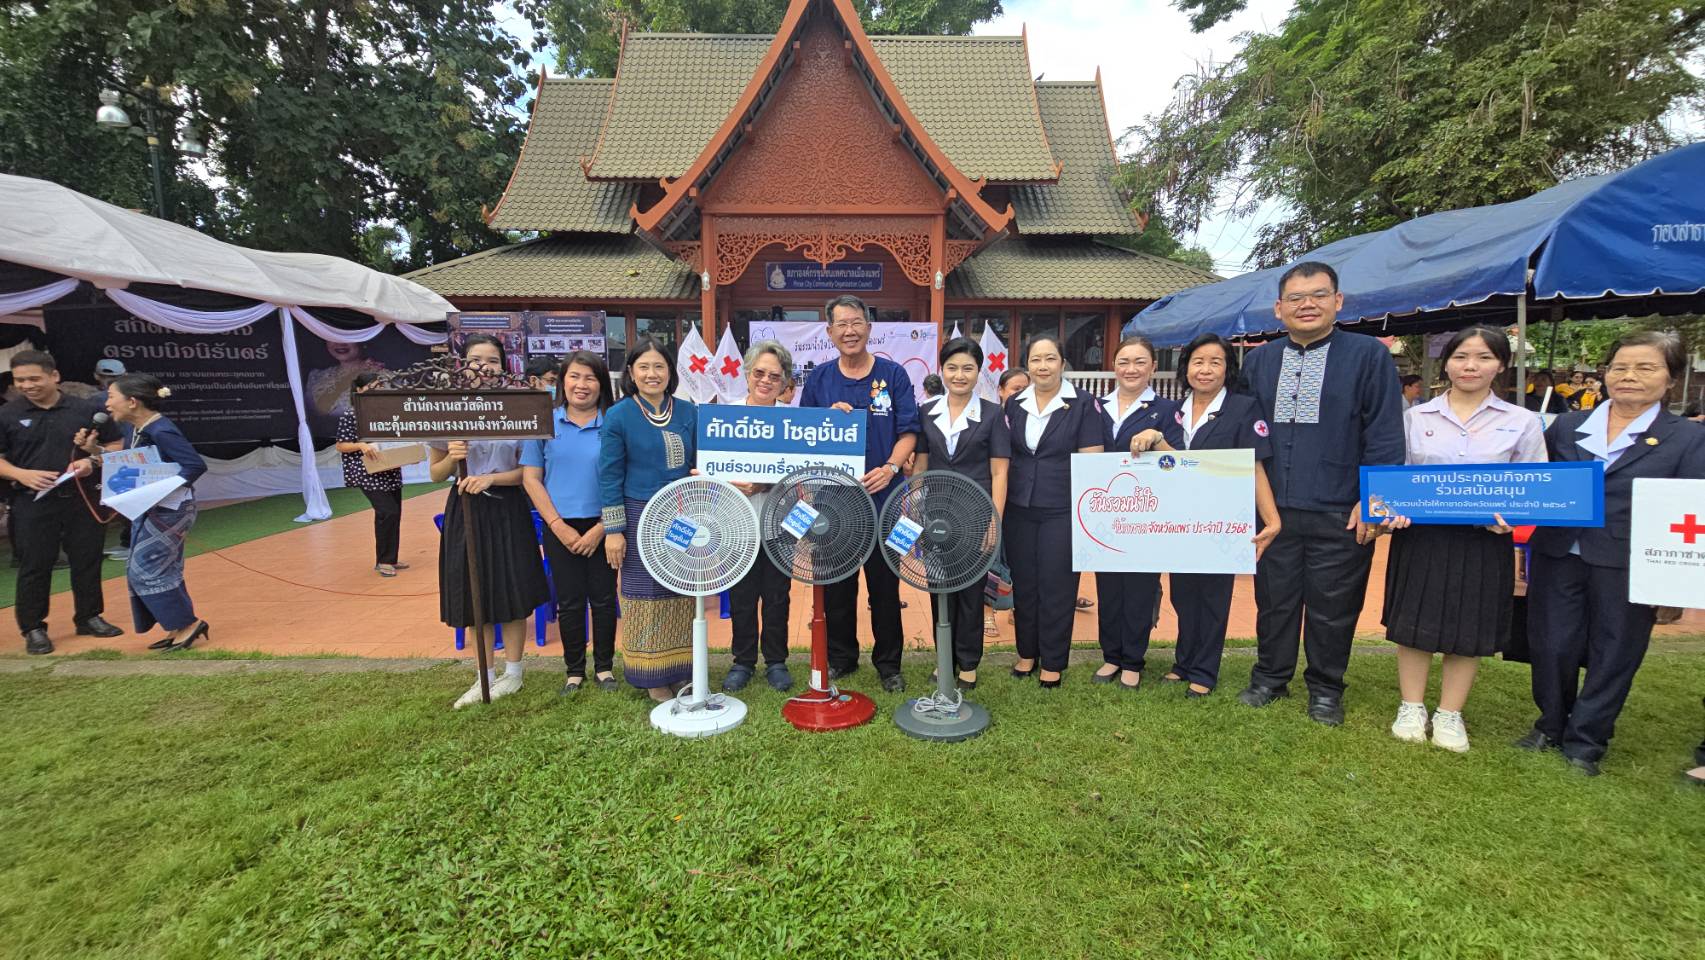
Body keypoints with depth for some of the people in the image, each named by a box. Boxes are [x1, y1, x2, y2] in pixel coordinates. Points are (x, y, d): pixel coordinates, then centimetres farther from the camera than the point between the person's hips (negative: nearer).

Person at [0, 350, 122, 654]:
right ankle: (33, 628, 16)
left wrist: (93, 461, -12)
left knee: (87, 561, 9)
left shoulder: (87, 409, 1)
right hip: (31, 503, -1)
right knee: (34, 566, 4)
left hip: (82, 499, 1)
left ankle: (89, 617, 23)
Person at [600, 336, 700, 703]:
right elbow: (609, 476, -6)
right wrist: (613, 530, -9)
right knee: (648, 597, 5)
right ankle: (654, 679, 19)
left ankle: (682, 671, 25)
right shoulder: (618, 416, -6)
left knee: (683, 596, 11)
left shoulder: (688, 412, 4)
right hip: (641, 519, -3)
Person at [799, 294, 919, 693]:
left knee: (885, 585, 6)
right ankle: (840, 657, 27)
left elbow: (908, 432, -2)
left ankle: (888, 663, 21)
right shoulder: (818, 379, 8)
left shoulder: (893, 375, 2)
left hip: (882, 497, -2)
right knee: (836, 585, 11)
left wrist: (891, 467, -19)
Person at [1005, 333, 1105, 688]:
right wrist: (999, 505, 8)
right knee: (1023, 583, 11)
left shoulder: (1083, 405, -3)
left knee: (1056, 586, 4)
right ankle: (1027, 651, 28)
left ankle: (1053, 661, 20)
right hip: (1019, 510, 4)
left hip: (1062, 511, -3)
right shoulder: (1014, 405, 8)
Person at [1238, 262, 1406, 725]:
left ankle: (1325, 690, 27)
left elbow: (1384, 436, -5)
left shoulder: (1369, 355, -3)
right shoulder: (1258, 361, 8)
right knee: (1274, 599, 13)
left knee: (1332, 607, 9)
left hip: (1341, 513, -3)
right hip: (1272, 508, 3)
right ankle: (1269, 678, 29)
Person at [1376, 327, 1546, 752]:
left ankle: (1450, 715, 24)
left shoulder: (1523, 422, 4)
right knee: (1413, 622, 5)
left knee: (1468, 629, 8)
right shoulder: (1415, 418, 4)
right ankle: (1411, 708, 21)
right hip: (1419, 535, 0)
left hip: (1485, 540, 0)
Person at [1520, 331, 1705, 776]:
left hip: (1629, 566, -1)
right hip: (1558, 558, 2)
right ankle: (1551, 726, 28)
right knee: (1552, 648, 8)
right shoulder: (1566, 426, 7)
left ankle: (1585, 742, 24)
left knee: (1612, 654, 9)